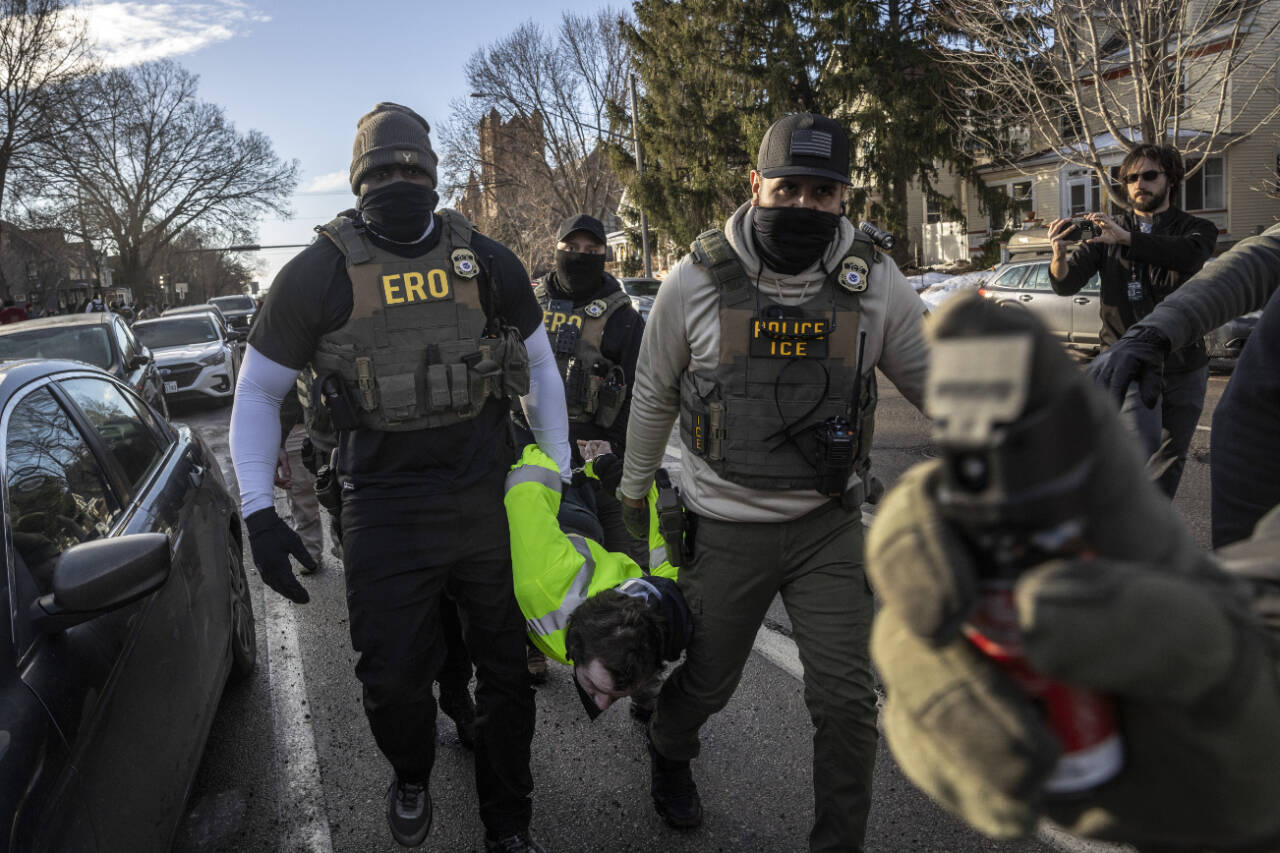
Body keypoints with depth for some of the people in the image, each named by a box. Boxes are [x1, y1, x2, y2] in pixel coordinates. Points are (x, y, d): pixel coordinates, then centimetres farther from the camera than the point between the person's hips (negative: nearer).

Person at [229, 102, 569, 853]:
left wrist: (561, 475, 11)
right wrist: (258, 511, -5)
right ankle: (411, 776, 45)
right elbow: (258, 393, 4)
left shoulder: (488, 264, 2)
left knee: (507, 669, 12)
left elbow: (541, 369, 12)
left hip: (492, 502, 2)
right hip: (385, 513, -1)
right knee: (394, 678, 8)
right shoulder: (320, 274, -3)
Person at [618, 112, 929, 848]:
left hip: (830, 525, 1)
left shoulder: (875, 282, -7)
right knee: (707, 683, 17)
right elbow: (654, 395, 3)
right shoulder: (697, 280, -10)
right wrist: (635, 486, 13)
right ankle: (670, 757, 52)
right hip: (725, 527, -1)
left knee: (845, 698, 2)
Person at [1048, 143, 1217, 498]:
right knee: (1143, 450, -18)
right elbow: (1066, 285, -9)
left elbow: (1191, 255, -24)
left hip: (1185, 367, 2)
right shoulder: (1107, 233, 5)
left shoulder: (1196, 229, 2)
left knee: (1170, 460, 10)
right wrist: (1060, 255, -32)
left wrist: (1126, 238, -38)